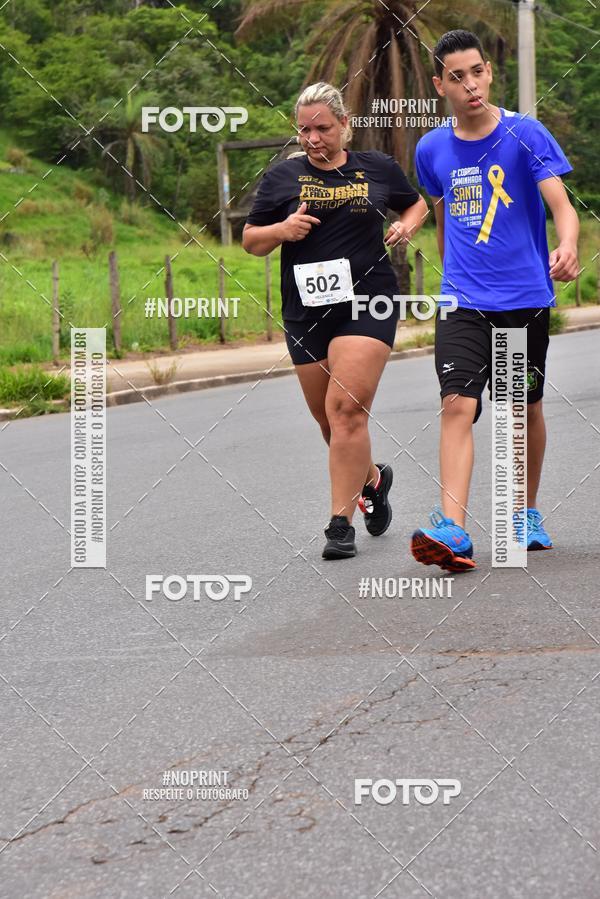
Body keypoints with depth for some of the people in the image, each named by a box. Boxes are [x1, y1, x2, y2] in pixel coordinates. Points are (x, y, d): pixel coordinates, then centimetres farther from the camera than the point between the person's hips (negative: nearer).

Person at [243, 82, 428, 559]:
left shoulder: (378, 168, 6)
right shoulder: (281, 177, 6)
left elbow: (417, 203, 24)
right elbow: (250, 241, 10)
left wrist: (407, 225, 2)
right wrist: (282, 230, -10)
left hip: (366, 304, -3)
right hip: (306, 311, 3)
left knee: (347, 407, -16)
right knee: (328, 417, 10)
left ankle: (341, 522, -12)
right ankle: (372, 479, 40)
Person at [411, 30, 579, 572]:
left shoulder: (525, 135, -5)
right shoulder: (432, 150, 5)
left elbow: (562, 206, -14)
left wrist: (567, 248, -34)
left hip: (526, 298, -1)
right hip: (463, 302, 1)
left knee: (527, 408, 11)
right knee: (457, 405, -15)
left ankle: (528, 513, 31)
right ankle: (453, 531, -24)